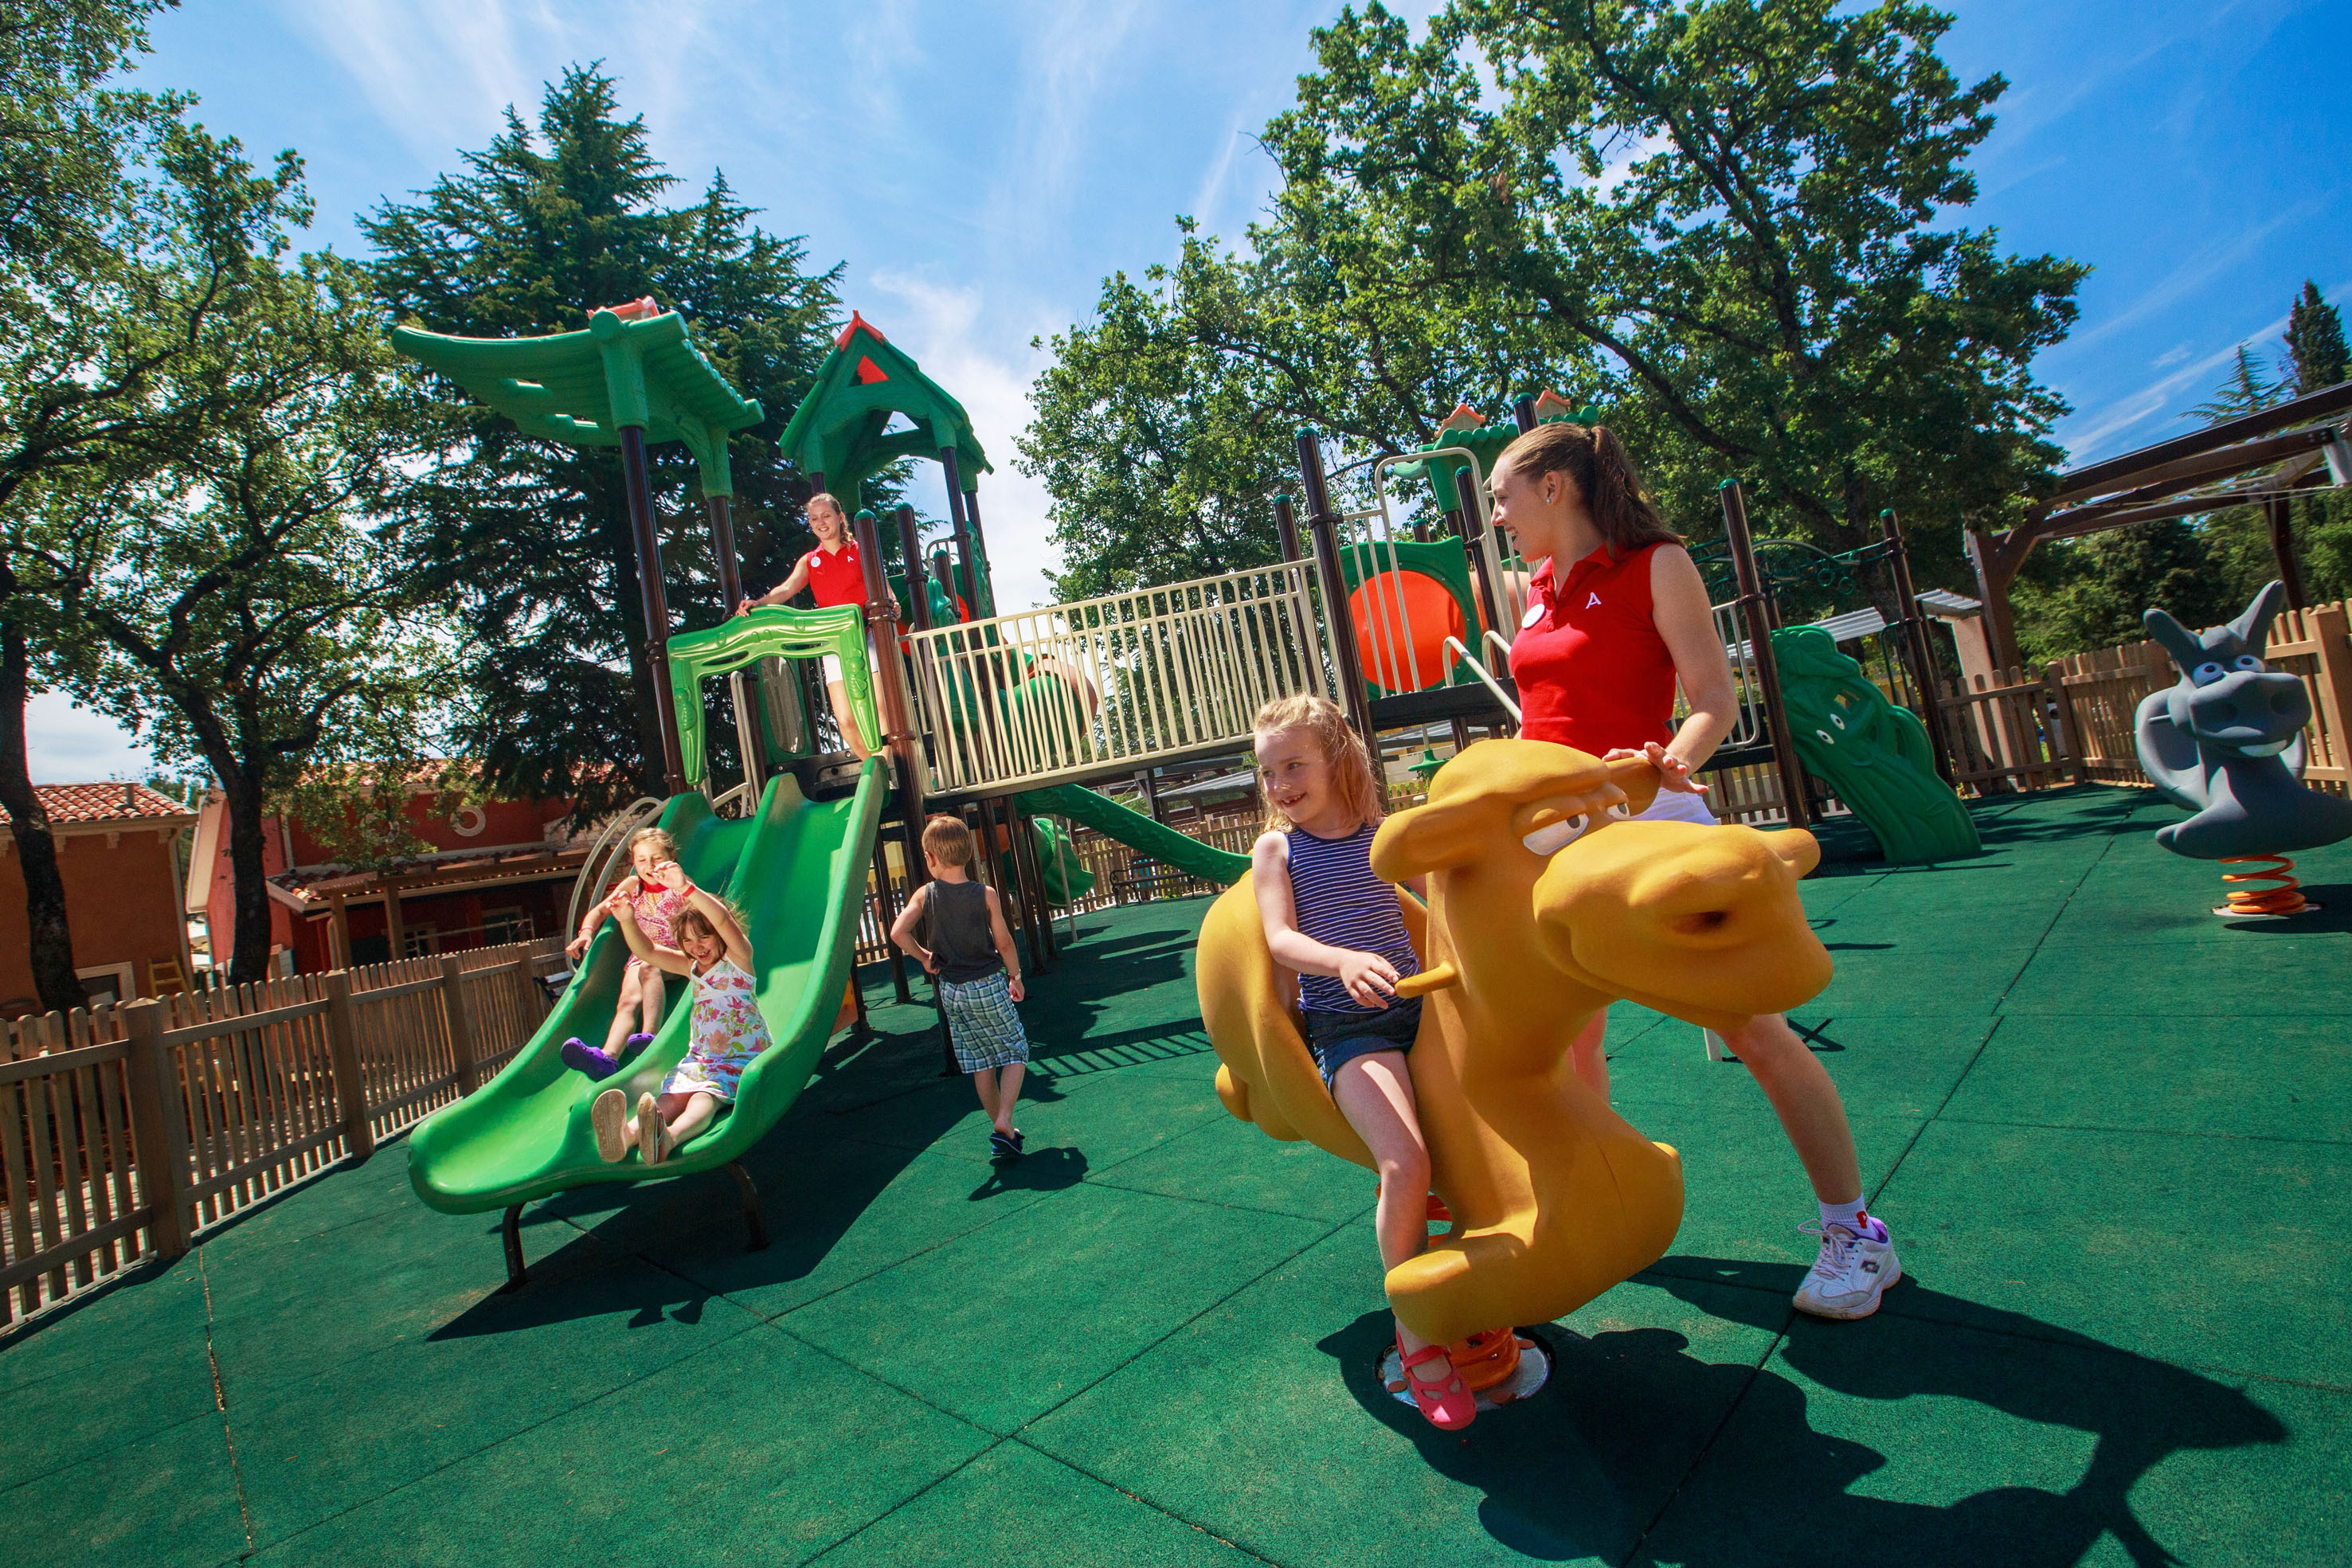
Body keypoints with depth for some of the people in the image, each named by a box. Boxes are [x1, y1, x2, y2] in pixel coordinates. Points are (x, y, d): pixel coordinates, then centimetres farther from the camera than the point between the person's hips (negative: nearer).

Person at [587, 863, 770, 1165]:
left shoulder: (738, 960, -3)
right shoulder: (691, 967, 17)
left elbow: (724, 919, -23)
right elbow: (647, 951, 5)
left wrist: (686, 887, -36)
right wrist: (628, 920, -16)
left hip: (744, 1060, -5)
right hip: (700, 1058, 5)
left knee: (705, 1097, -35)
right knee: (672, 1095, -27)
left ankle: (667, 1139, -65)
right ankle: (626, 1135, -57)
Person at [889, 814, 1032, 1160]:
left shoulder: (924, 895, -7)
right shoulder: (986, 894, -10)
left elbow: (898, 932, -18)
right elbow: (1004, 943, -7)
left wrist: (923, 957, -1)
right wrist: (1015, 977, 8)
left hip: (951, 991, 3)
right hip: (988, 986, -3)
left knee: (981, 1062, 13)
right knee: (1015, 1051, 9)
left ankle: (1001, 1128, 22)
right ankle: (1004, 1122, -6)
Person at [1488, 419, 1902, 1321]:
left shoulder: (1655, 565, -3)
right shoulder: (1538, 590, 15)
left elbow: (1715, 698, -11)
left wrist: (1675, 760, -28)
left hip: (1648, 819, -6)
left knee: (1754, 1029, -2)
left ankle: (1853, 1236, 15)